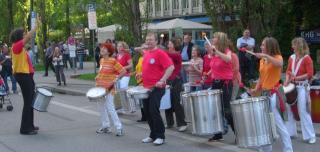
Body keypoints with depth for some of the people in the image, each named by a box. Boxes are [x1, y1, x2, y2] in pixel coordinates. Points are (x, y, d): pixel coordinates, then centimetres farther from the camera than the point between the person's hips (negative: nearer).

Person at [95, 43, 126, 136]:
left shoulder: (113, 61, -14)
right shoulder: (101, 60, 10)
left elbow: (123, 71, -15)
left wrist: (116, 79, -22)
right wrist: (98, 77, 11)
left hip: (108, 88, -8)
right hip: (100, 87, 8)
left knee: (110, 109, -10)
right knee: (102, 108, 13)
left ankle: (119, 128, -4)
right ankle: (105, 127, 24)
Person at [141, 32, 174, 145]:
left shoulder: (160, 53, -11)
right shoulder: (146, 53, 13)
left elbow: (171, 67, -20)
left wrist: (162, 81, -24)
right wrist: (141, 75, 11)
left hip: (157, 88, -8)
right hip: (146, 87, 8)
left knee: (154, 111, -10)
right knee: (147, 112, 11)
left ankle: (160, 136, 0)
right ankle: (153, 135, 22)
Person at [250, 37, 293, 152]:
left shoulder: (277, 57, -7)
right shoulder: (262, 60, 13)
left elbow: (280, 64, -32)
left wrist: (266, 56, -35)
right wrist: (256, 89, 3)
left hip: (274, 94, -8)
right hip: (264, 94, 8)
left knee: (279, 125, -7)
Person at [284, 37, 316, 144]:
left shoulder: (307, 58, -10)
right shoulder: (291, 57, 7)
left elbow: (310, 74, -13)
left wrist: (296, 78, -19)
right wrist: (287, 81, -5)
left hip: (302, 87, -6)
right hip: (292, 86, 6)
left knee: (303, 111, -8)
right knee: (288, 108, 9)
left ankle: (310, 136, -1)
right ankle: (291, 132, 22)